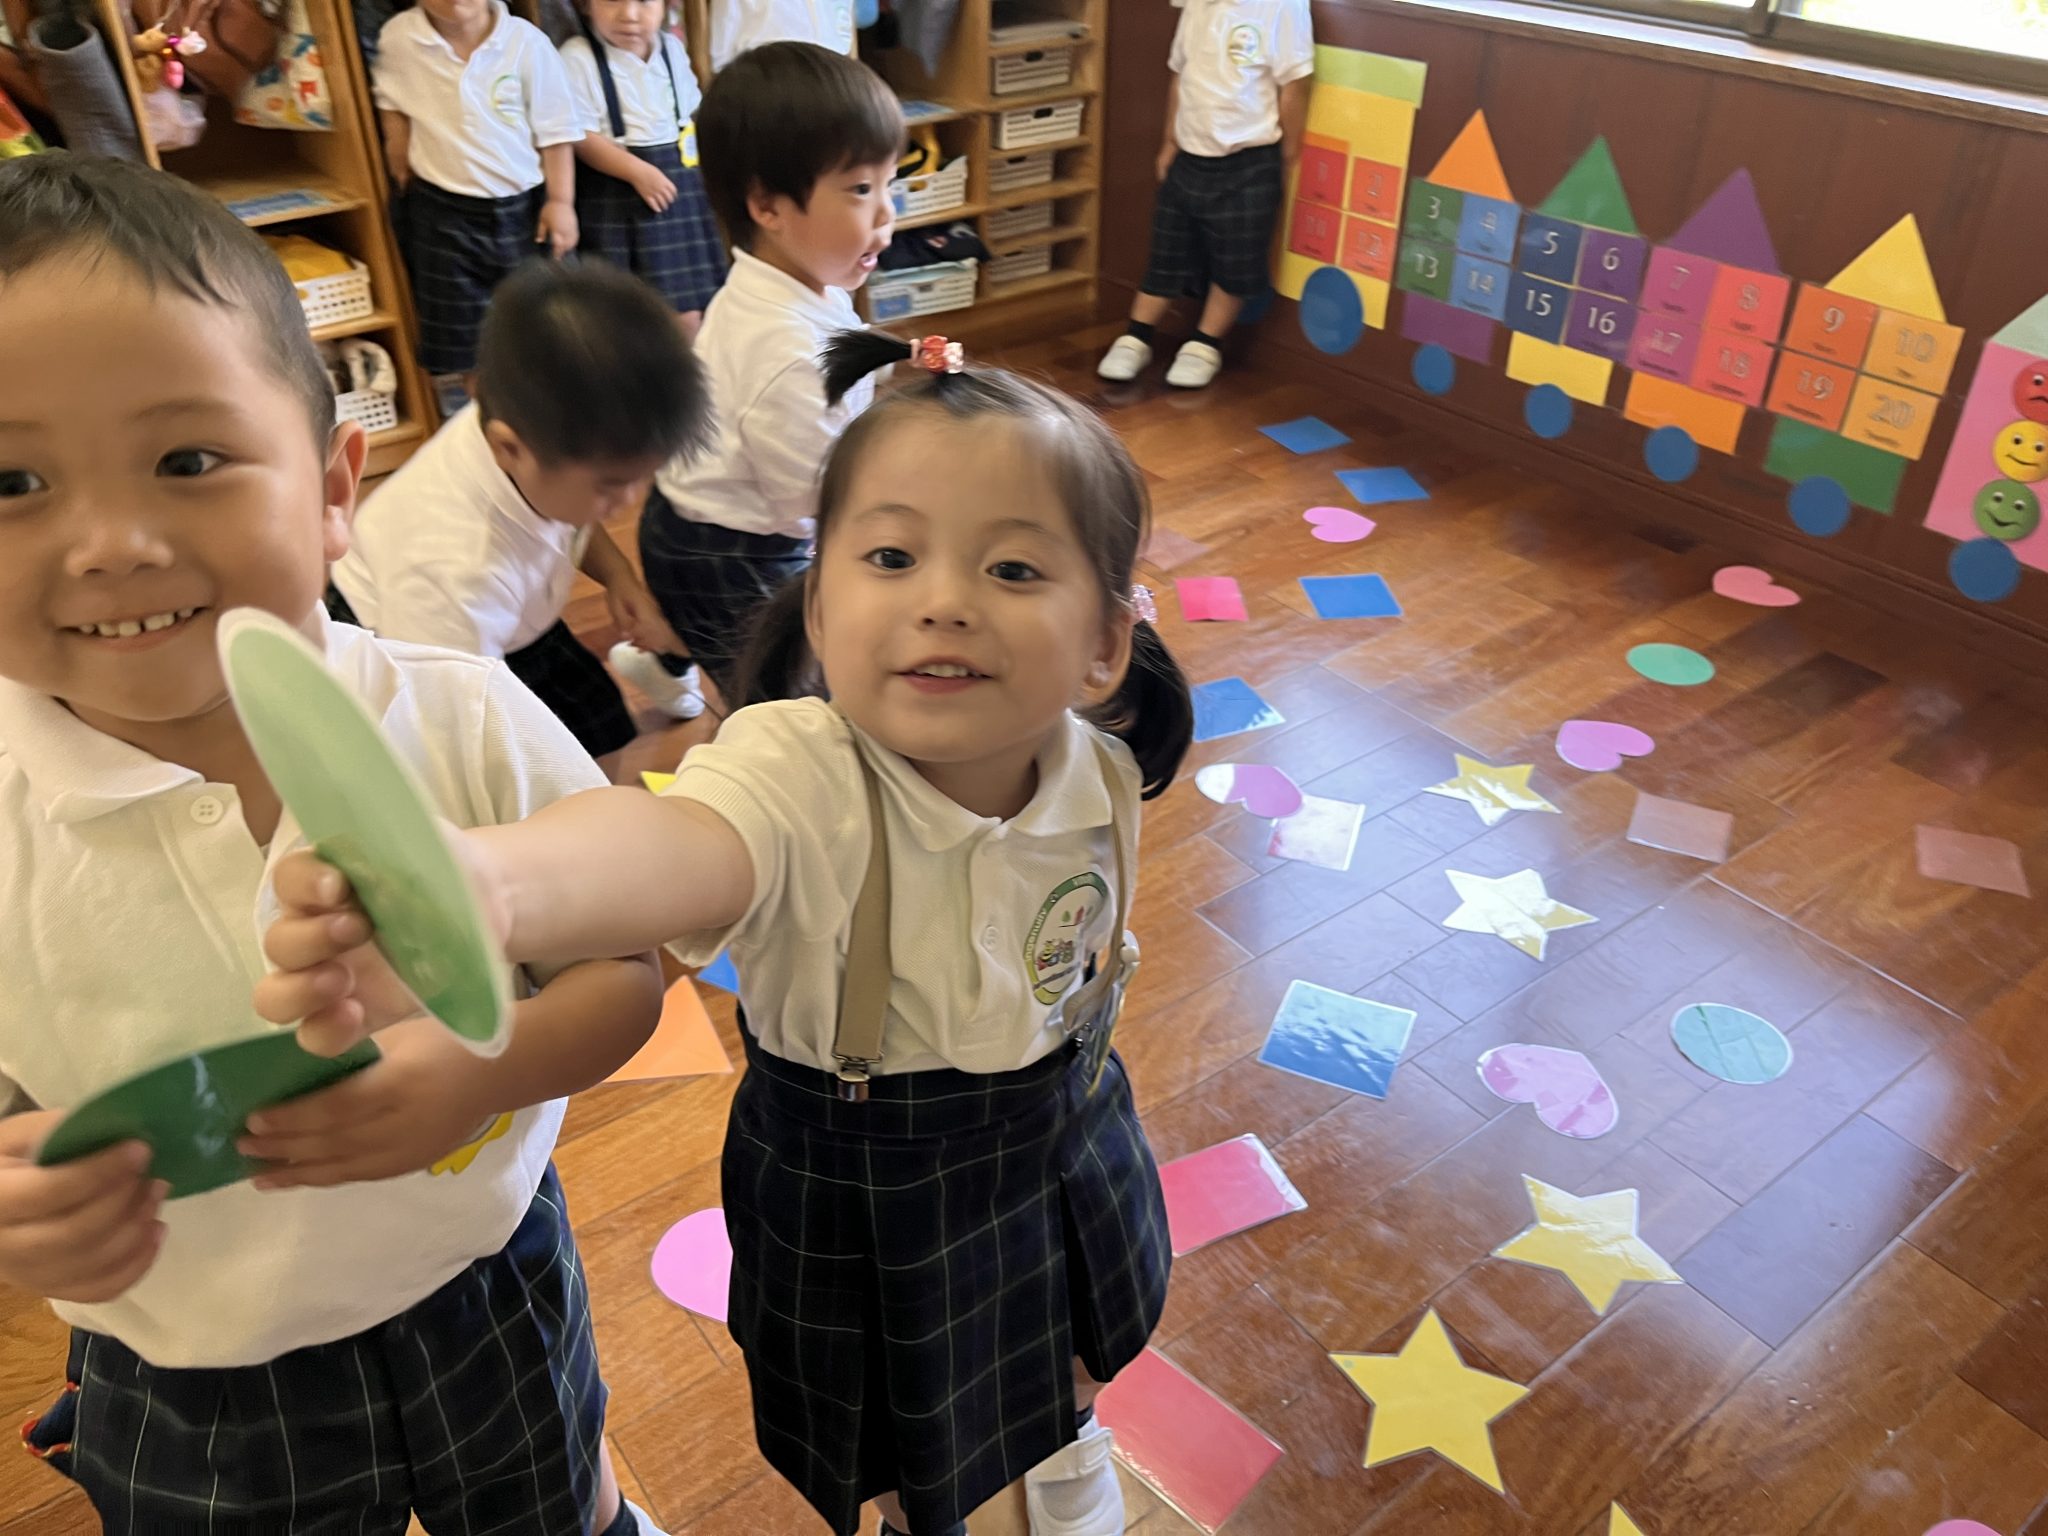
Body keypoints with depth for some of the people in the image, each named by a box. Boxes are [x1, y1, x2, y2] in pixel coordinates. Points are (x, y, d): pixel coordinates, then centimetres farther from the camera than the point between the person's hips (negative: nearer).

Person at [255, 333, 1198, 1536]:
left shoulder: (1099, 777, -20)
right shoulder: (794, 772, -37)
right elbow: (681, 844, -61)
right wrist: (490, 877, -82)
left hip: (1061, 1137, 4)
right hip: (854, 1181, -3)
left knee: (1070, 1354, 34)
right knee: (896, 1428, 26)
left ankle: (1066, 1440, 71)